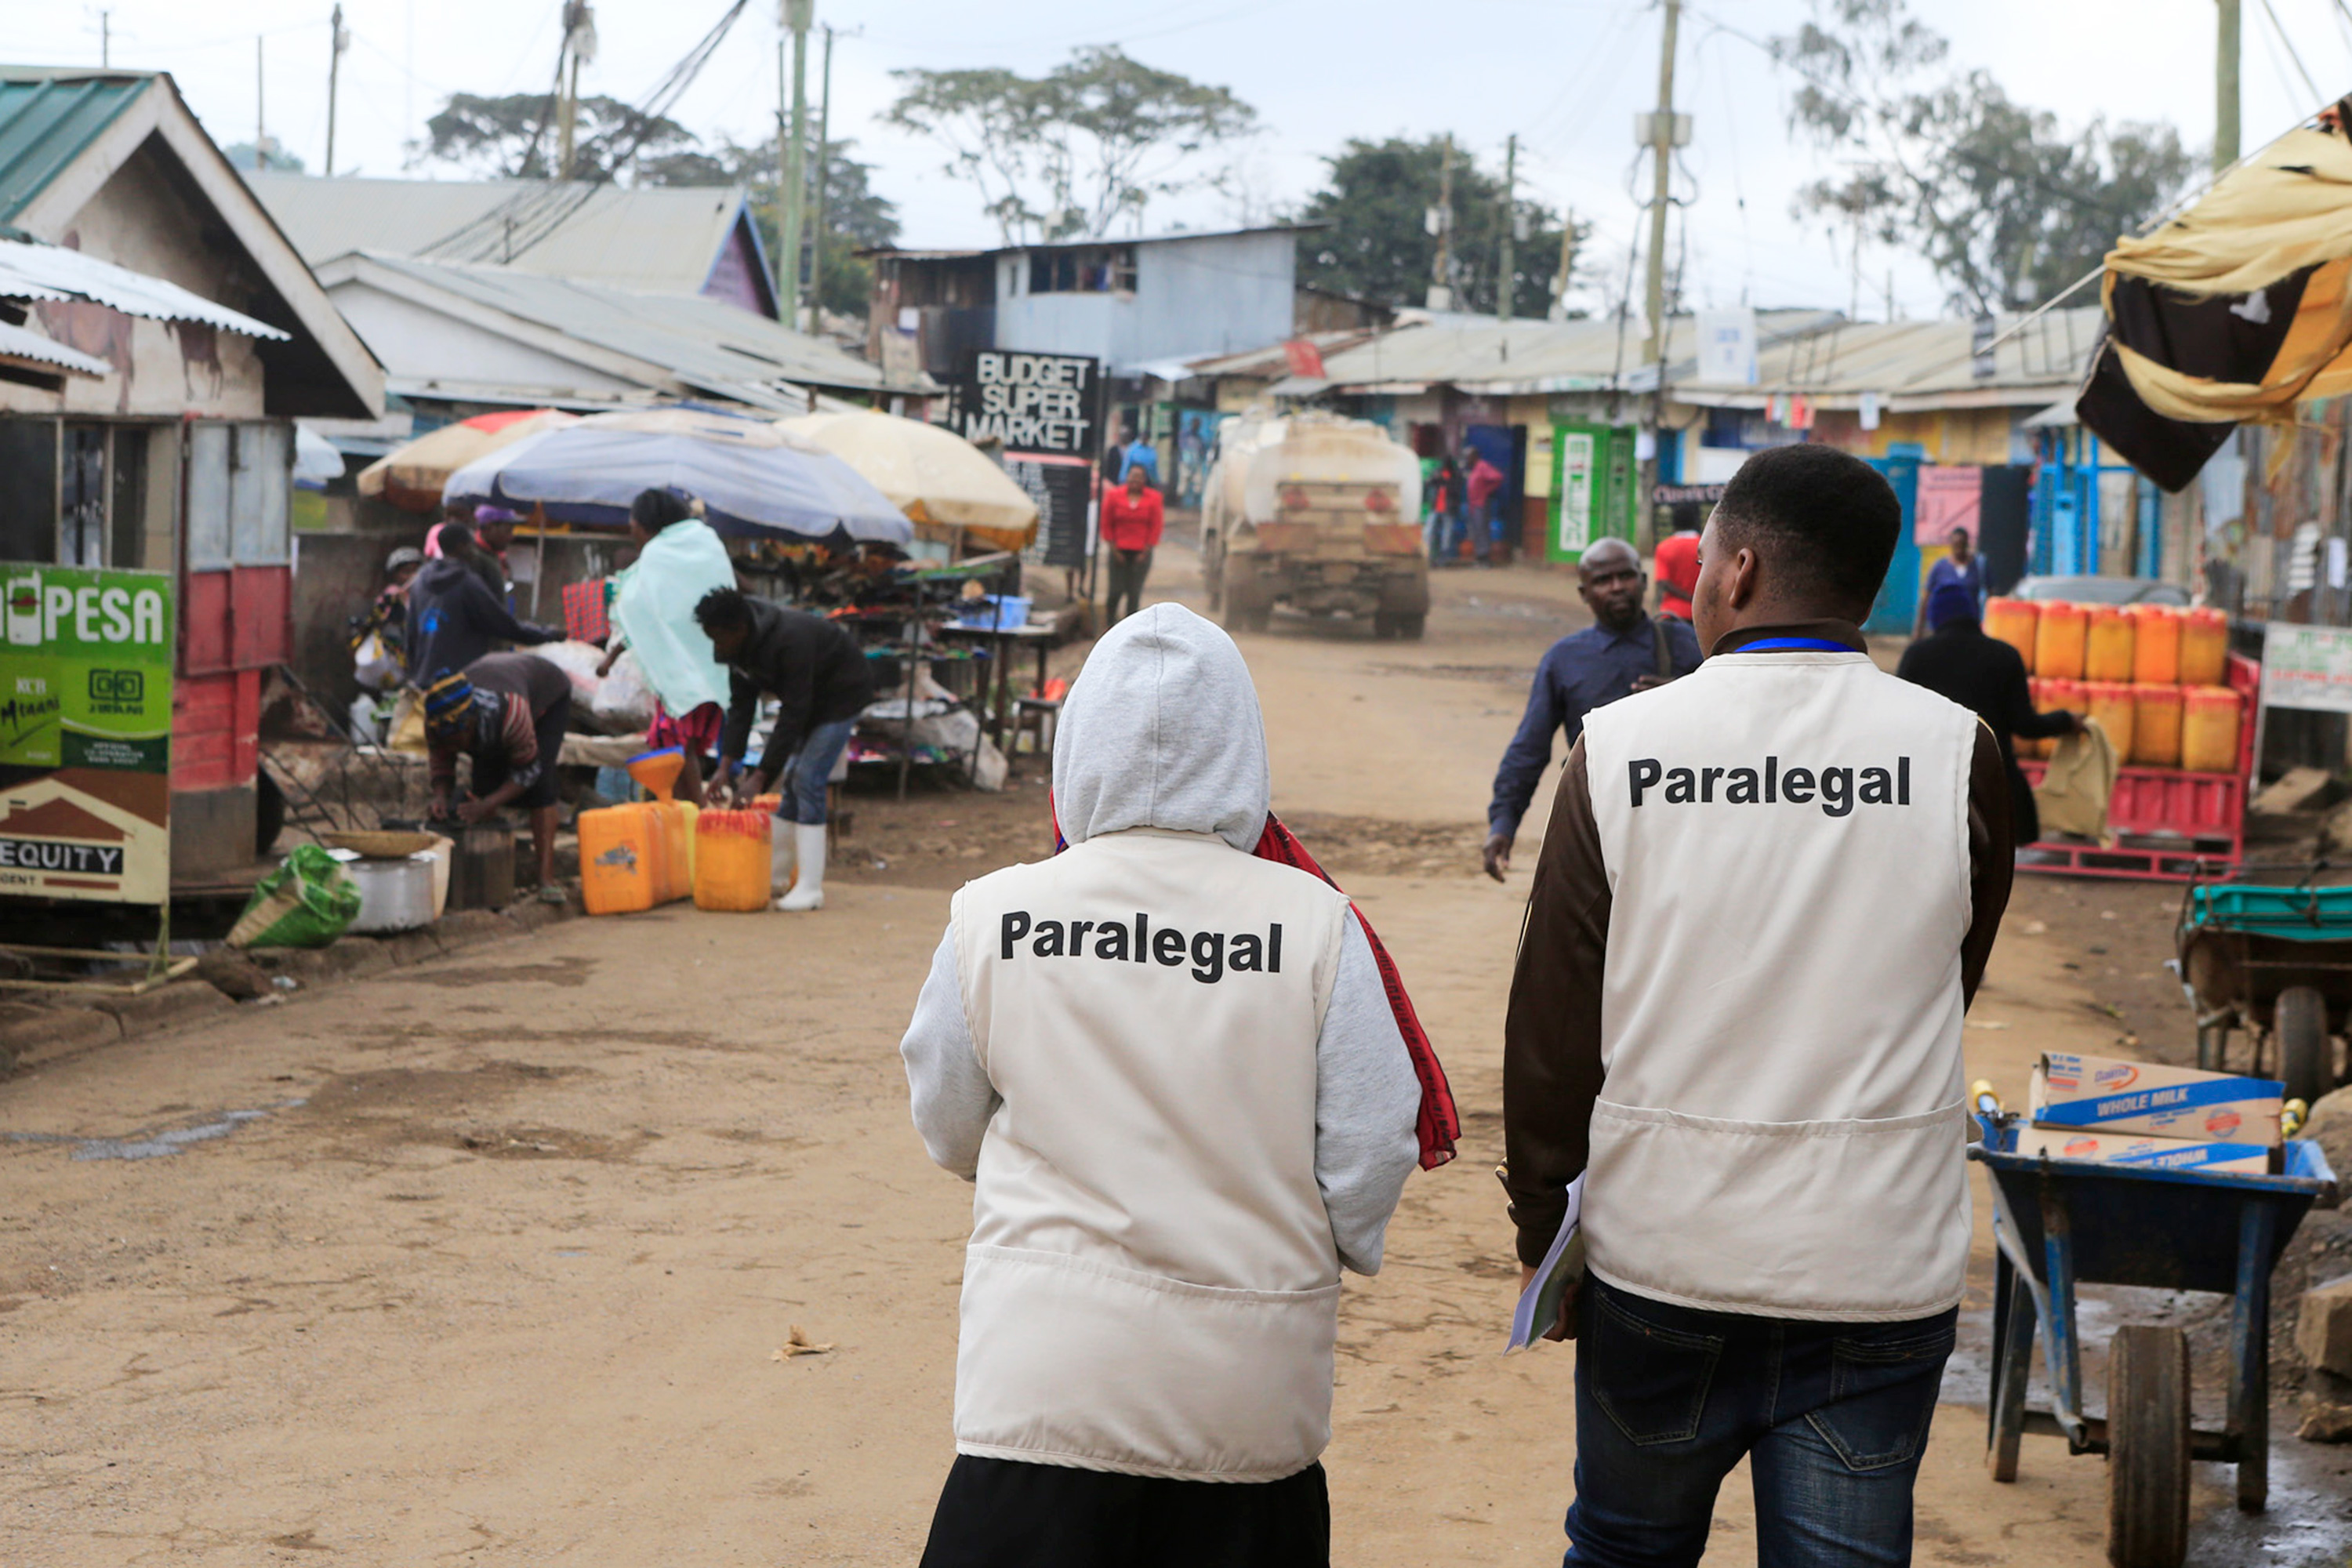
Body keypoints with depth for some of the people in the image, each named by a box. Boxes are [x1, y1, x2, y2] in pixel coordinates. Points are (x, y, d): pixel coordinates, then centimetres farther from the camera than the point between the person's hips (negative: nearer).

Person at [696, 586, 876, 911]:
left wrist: (761, 776, -33)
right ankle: (774, 876, 15)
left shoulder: (790, 640, -36)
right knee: (790, 780, 7)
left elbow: (793, 714, -34)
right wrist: (727, 765, -14)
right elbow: (741, 704, -5)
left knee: (807, 780, -16)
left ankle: (810, 889, -17)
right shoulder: (741, 645, -10)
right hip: (808, 696, 9)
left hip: (843, 693, -9)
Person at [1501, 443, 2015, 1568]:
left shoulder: (1620, 747, -7)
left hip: (1660, 1252, 0)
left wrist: (1544, 1235, 8)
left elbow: (1550, 1027, -3)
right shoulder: (1956, 755, -6)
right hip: (1878, 1262, 0)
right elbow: (1954, 984, 7)